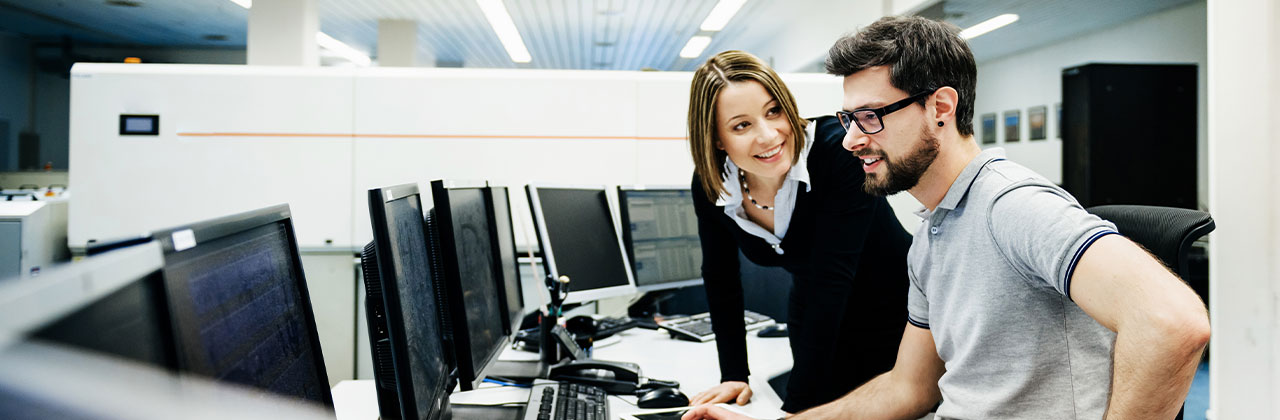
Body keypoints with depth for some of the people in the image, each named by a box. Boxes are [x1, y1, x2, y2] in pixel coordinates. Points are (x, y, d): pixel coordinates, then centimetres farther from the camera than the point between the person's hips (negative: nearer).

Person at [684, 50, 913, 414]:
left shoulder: (837, 148, -30)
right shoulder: (709, 185, -15)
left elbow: (831, 278, -32)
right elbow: (720, 277, 1)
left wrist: (796, 407, -32)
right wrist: (734, 374, -3)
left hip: (894, 322, -3)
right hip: (815, 332, 4)